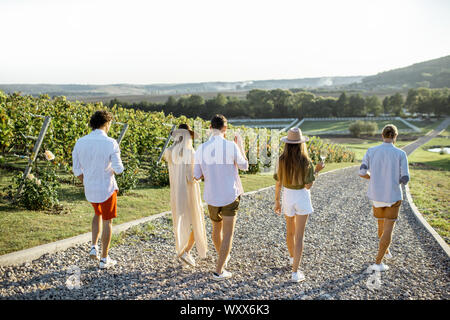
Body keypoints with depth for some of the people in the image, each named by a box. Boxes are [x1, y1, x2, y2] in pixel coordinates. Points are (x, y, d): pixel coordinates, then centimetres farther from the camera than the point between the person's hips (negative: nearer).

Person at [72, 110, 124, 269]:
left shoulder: (80, 142, -4)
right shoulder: (111, 143, -18)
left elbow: (77, 170, 1)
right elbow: (118, 169, -18)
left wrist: (86, 183, 16)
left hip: (90, 190, 4)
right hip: (107, 189, -4)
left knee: (97, 214, 30)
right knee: (107, 222, 11)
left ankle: (94, 247, 20)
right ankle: (104, 259, 18)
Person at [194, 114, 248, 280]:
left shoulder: (201, 149, -7)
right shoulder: (231, 146, -16)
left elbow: (197, 176, 1)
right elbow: (244, 166, 1)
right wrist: (241, 146, 14)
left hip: (211, 196, 4)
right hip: (230, 196, -4)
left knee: (216, 229, 24)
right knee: (228, 234, 4)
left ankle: (223, 257, 44)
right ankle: (219, 271, 2)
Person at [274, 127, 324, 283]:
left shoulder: (281, 160, -8)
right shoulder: (306, 162, -16)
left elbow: (278, 183, -2)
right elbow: (308, 186, -14)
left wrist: (277, 201, 9)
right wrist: (316, 171, -3)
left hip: (287, 196, 3)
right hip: (302, 197, -3)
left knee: (290, 231, 25)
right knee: (299, 236, 0)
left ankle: (292, 257, 47)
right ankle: (295, 272, -2)